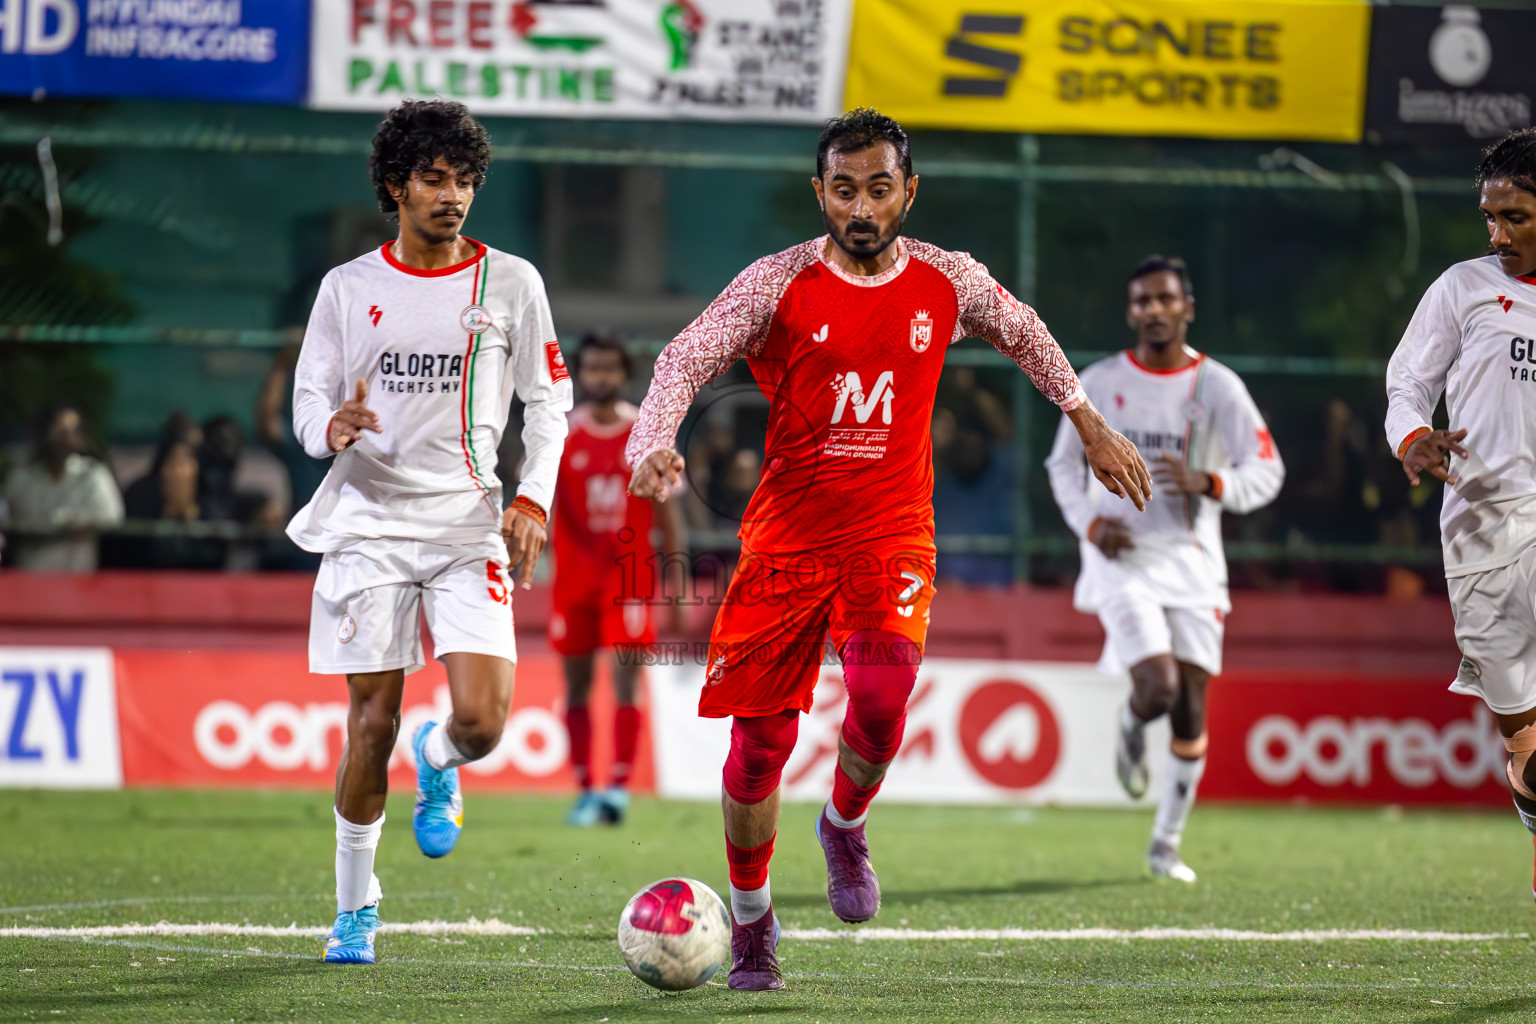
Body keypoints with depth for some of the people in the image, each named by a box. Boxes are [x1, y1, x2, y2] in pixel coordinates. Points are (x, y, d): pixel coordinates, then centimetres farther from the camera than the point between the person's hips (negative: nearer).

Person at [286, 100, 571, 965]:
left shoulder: (511, 283, 4)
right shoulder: (348, 287, 5)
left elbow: (549, 401, 9)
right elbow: (308, 402, 7)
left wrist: (534, 500, -4)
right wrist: (332, 426, -18)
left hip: (468, 521, 0)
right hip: (370, 520, 0)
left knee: (483, 719, -14)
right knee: (373, 722, -2)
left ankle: (438, 764, 24)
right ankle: (356, 907, 14)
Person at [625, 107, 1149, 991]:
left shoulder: (949, 283, 1)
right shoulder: (778, 285, -6)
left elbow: (1022, 331, 20)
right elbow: (683, 363, -9)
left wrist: (1091, 425, 27)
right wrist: (656, 446, -28)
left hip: (893, 536, 1)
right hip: (789, 532, -1)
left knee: (883, 696, -25)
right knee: (760, 739, -3)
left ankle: (845, 827, 9)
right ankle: (751, 920, 21)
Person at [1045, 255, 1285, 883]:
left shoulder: (1217, 386, 0)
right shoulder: (1098, 383, 2)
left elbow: (1267, 472, -1)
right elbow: (1063, 463, 13)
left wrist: (1207, 483, -21)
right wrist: (1090, 523, -5)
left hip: (1192, 560, 2)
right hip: (1123, 556, -1)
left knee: (1191, 714, 0)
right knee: (1159, 689, -21)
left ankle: (1167, 843, 17)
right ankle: (1131, 726, 17)